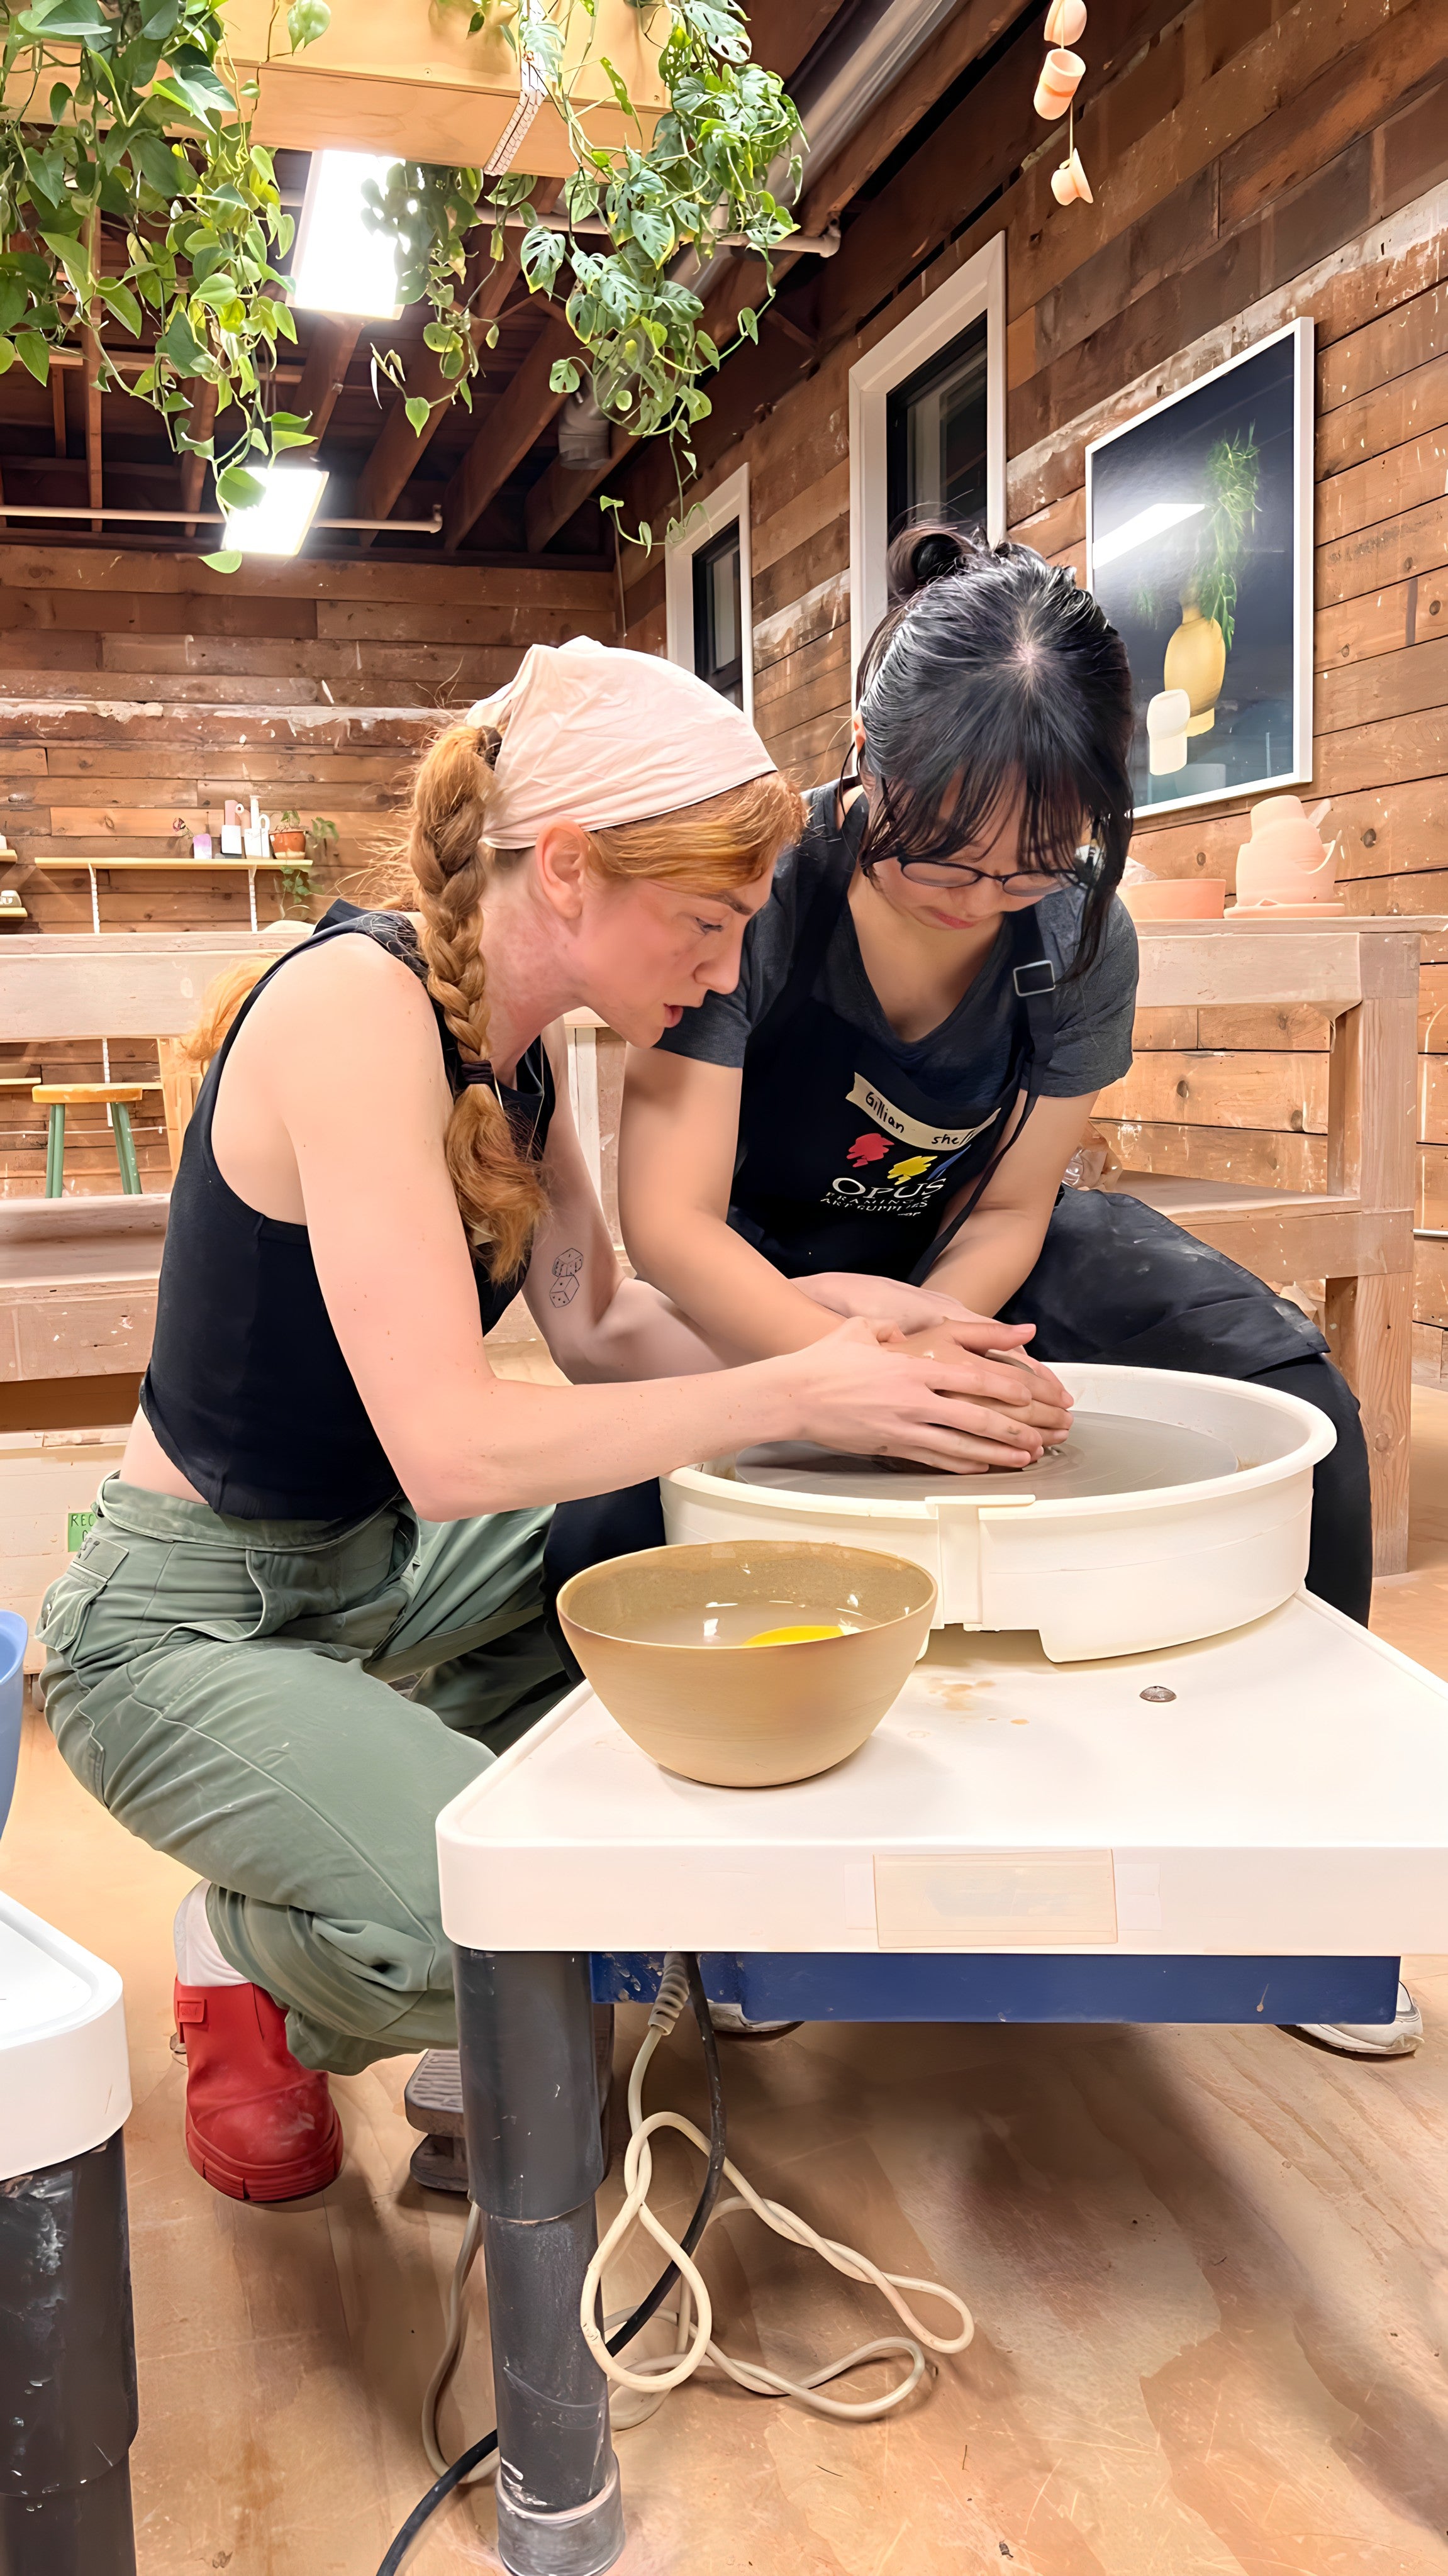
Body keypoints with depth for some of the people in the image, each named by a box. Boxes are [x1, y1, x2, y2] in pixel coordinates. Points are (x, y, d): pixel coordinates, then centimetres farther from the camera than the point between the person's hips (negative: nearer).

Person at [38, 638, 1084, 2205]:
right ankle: (247, 1949, 5)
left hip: (385, 1562, 9)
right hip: (187, 1624, -8)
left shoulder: (514, 1030, 0)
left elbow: (598, 1324, 2)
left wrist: (863, 1365, -11)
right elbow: (452, 1446, -33)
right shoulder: (357, 1005, -27)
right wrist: (798, 1394, -29)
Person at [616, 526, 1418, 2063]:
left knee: (1286, 1385, -16)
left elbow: (1007, 1214, -10)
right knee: (637, 1473, -32)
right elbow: (669, 1222, -34)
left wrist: (923, 1316, -32)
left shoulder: (1081, 938, -18)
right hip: (754, 1269, -2)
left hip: (952, 1255, 3)